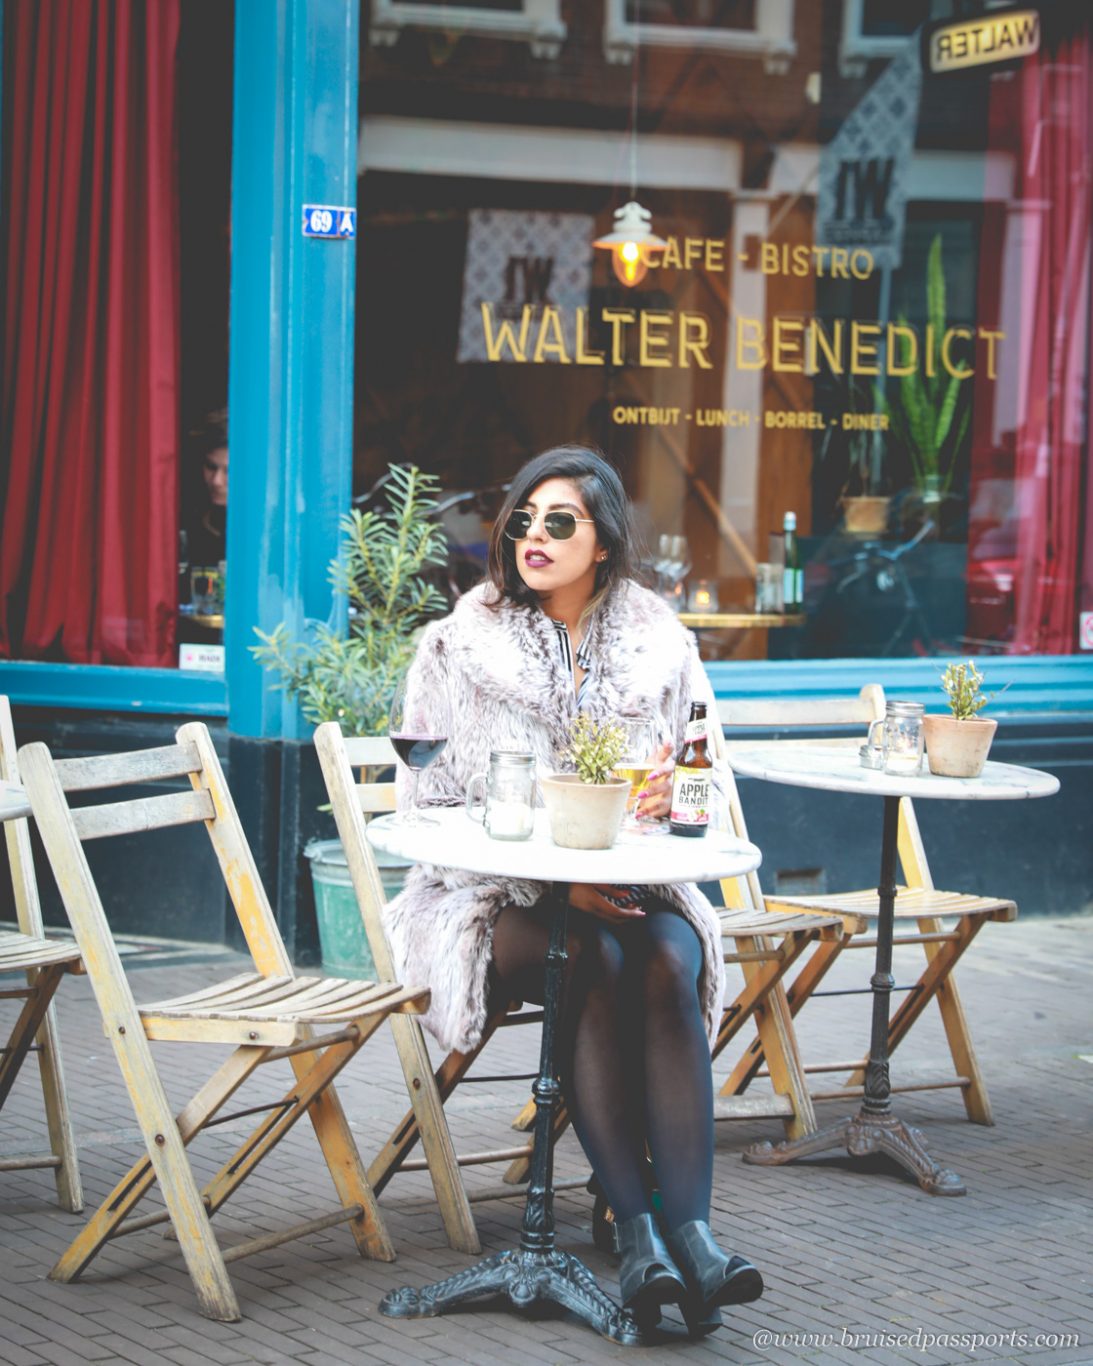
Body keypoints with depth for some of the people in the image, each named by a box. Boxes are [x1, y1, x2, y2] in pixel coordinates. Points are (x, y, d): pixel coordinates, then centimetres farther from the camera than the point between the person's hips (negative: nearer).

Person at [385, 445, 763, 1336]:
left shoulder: (655, 640, 7)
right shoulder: (468, 641, -1)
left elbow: (671, 779, 11)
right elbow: (439, 799, -5)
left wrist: (663, 795, -17)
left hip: (624, 883, 2)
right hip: (495, 892, -2)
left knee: (670, 960, -31)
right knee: (594, 963, -33)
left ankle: (690, 1226, -39)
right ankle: (636, 1229, -35)